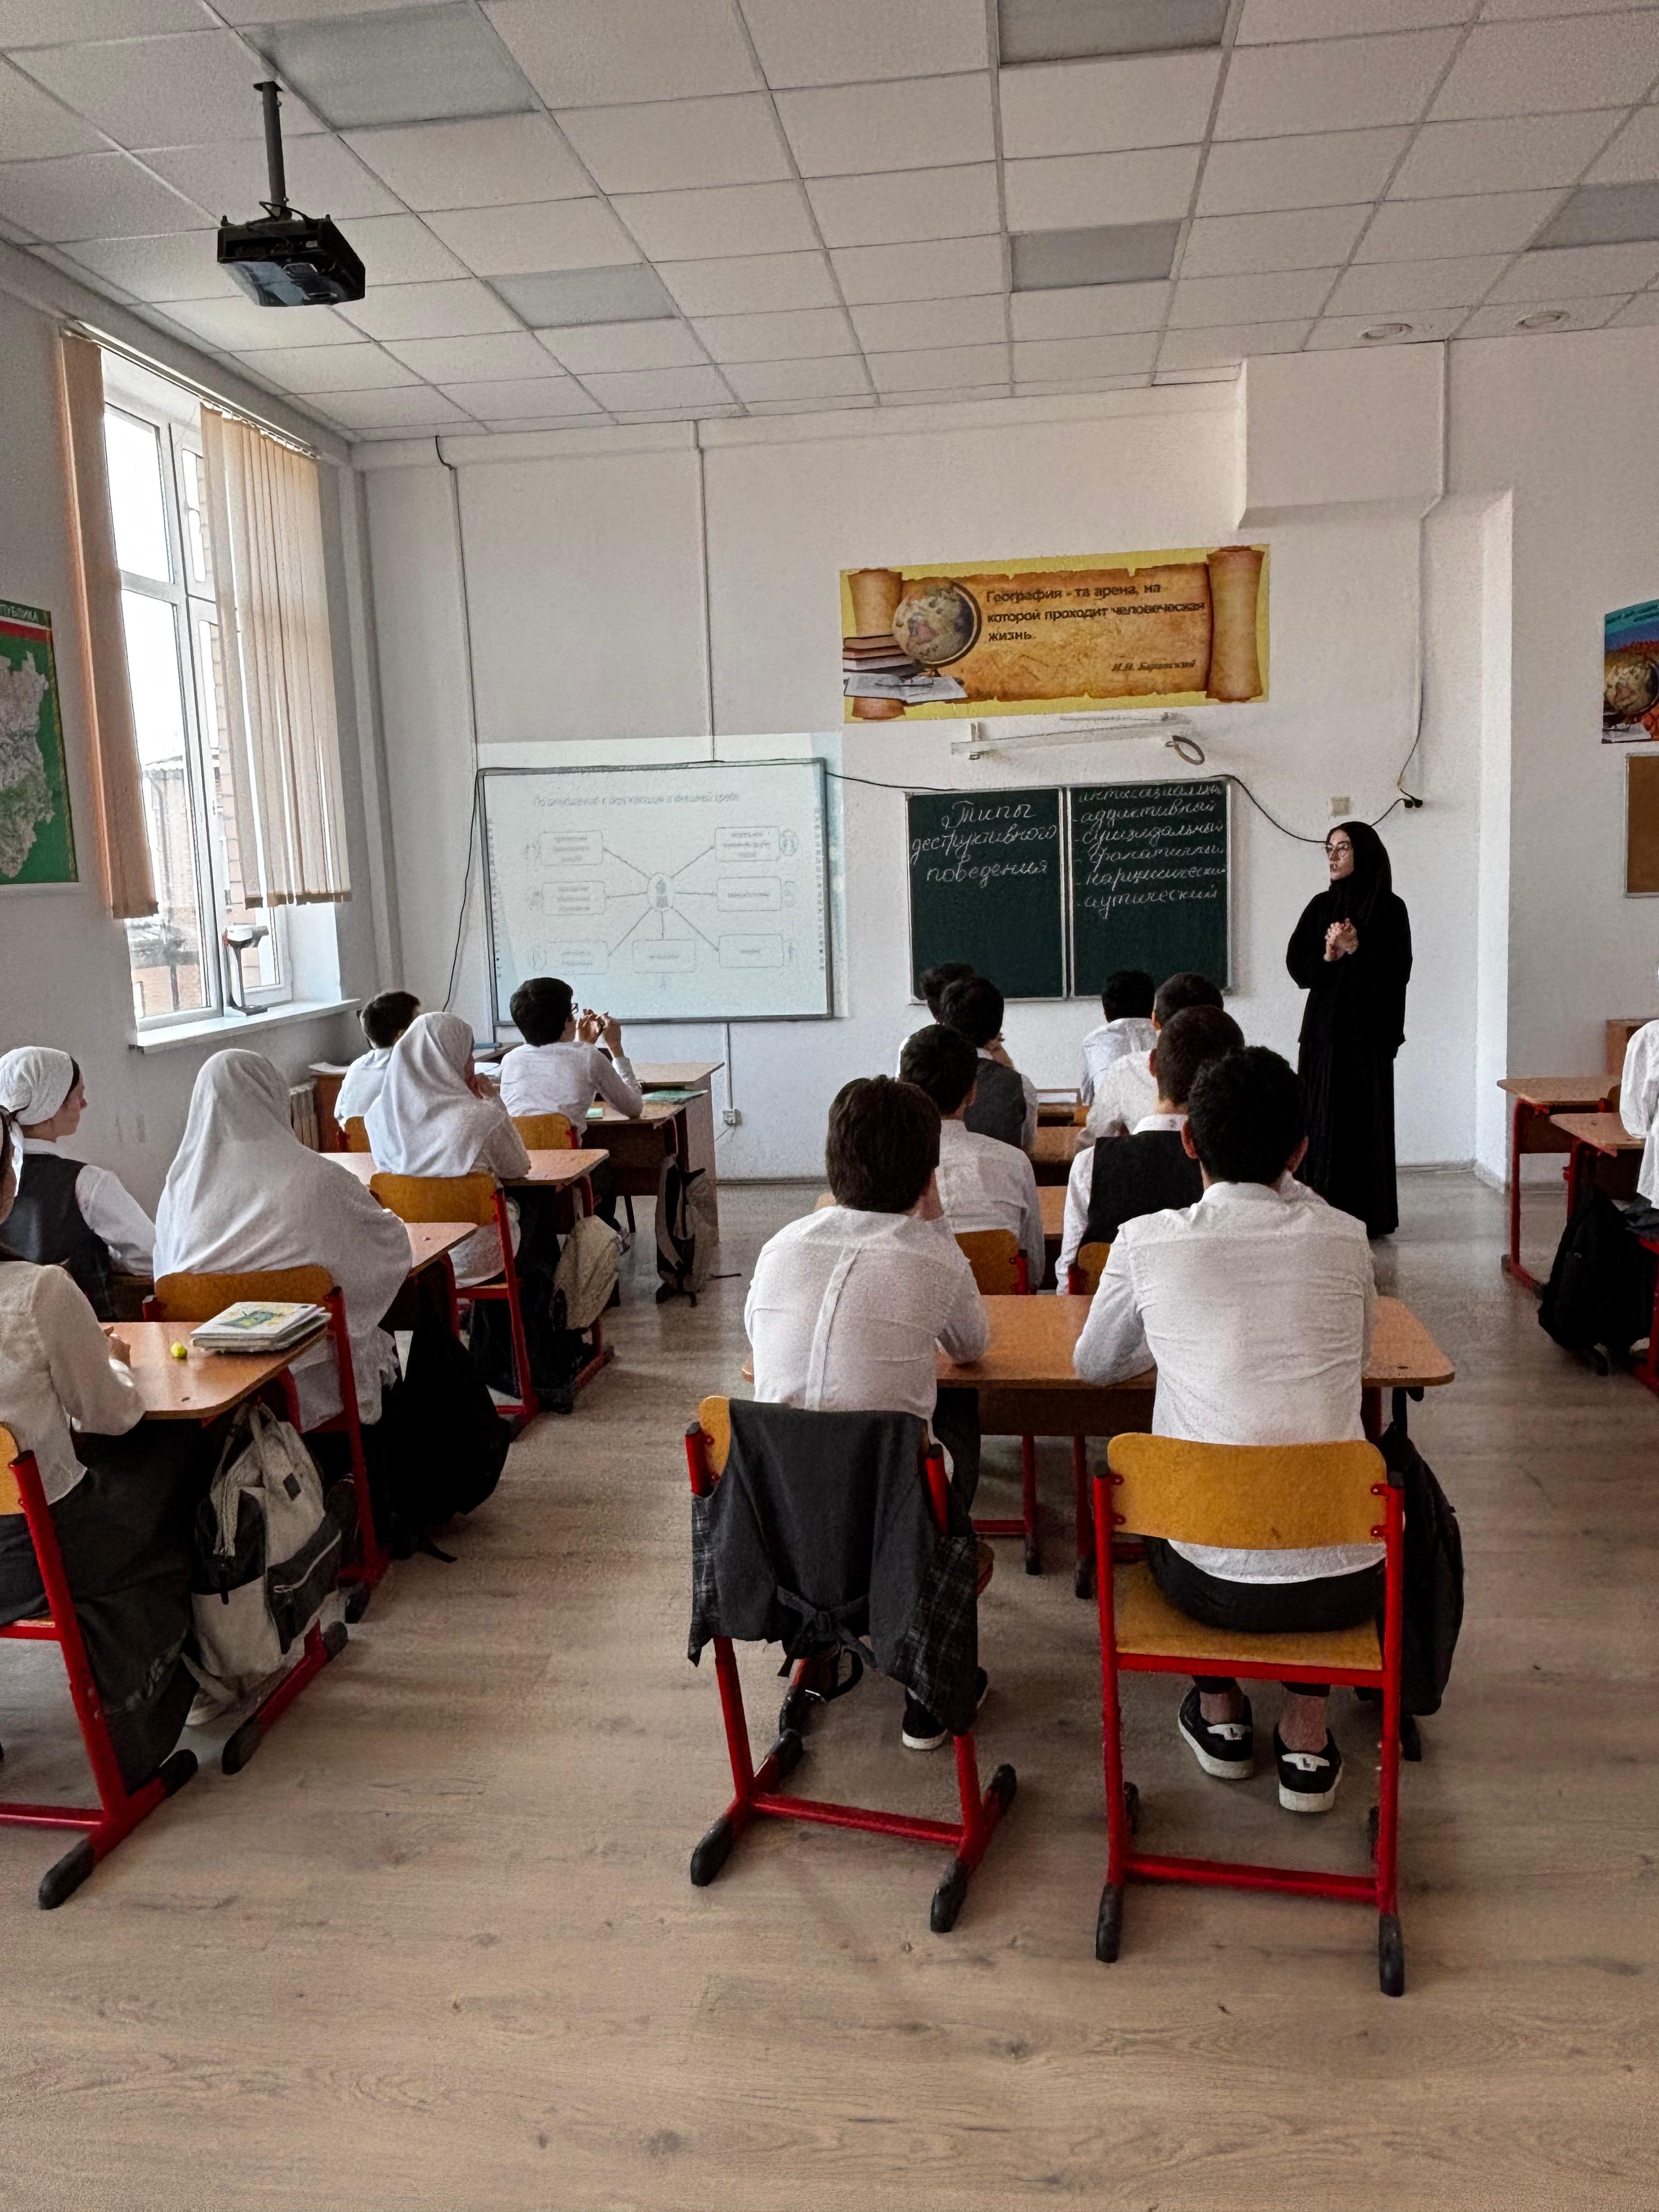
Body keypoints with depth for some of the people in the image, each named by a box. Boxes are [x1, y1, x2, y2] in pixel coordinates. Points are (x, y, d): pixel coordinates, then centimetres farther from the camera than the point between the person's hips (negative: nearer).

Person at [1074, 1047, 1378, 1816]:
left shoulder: (1146, 1242, -5)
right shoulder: (1344, 1241, -1)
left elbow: (1094, 1365, 12)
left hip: (1213, 1579, -1)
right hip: (1344, 1579, 1)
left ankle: (1220, 1711, 35)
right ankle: (1306, 1737, 29)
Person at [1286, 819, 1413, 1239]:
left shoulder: (1389, 908, -2)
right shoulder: (1321, 906, 10)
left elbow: (1398, 970, -8)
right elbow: (1296, 962, 3)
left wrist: (1356, 950, -19)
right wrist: (1328, 956, -14)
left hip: (1368, 1027, -4)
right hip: (1324, 1025, 4)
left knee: (1366, 1116, -1)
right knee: (1322, 1116, 2)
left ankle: (1369, 1215, 6)